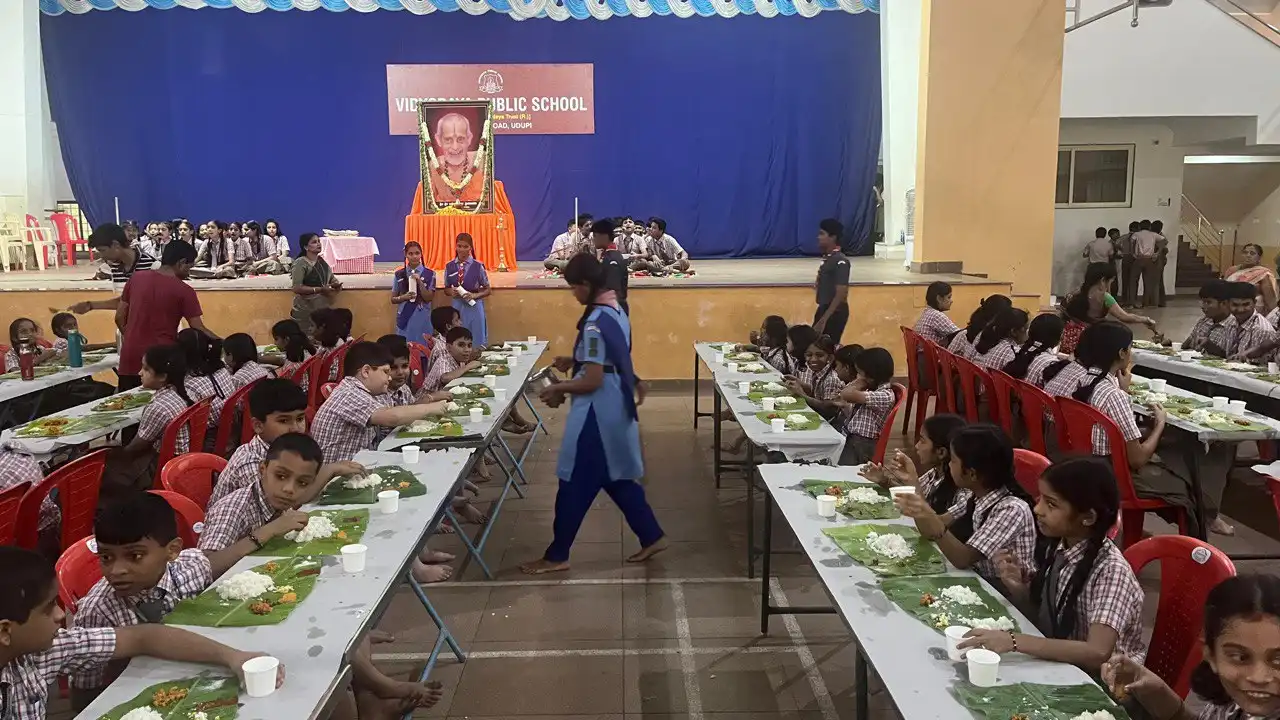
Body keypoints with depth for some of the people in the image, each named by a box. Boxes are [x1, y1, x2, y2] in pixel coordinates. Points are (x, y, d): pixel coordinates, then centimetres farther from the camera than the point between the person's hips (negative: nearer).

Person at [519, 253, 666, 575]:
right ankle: (652, 536, 26)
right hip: (615, 407, 10)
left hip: (597, 412, -10)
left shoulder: (595, 323, -22)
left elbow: (592, 381, -23)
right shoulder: (616, 311, 7)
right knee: (616, 477, 20)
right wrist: (575, 361, 11)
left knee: (575, 485, 1)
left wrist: (558, 388, -10)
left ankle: (556, 556, 12)